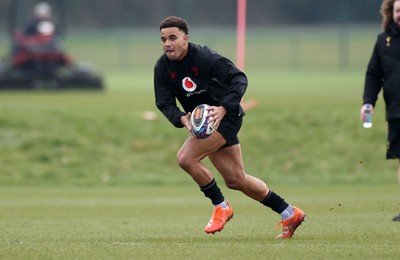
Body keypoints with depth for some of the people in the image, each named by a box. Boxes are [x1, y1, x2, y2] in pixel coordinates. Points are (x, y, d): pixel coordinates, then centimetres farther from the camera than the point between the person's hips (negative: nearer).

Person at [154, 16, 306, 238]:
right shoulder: (162, 68, -5)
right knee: (235, 180, 10)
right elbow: (164, 103, -8)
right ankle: (290, 214, 24)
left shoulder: (203, 57, -22)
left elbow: (239, 79, -25)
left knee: (185, 158, -23)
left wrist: (223, 108, -38)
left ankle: (221, 207, -4)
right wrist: (182, 119, -29)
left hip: (226, 117, -7)